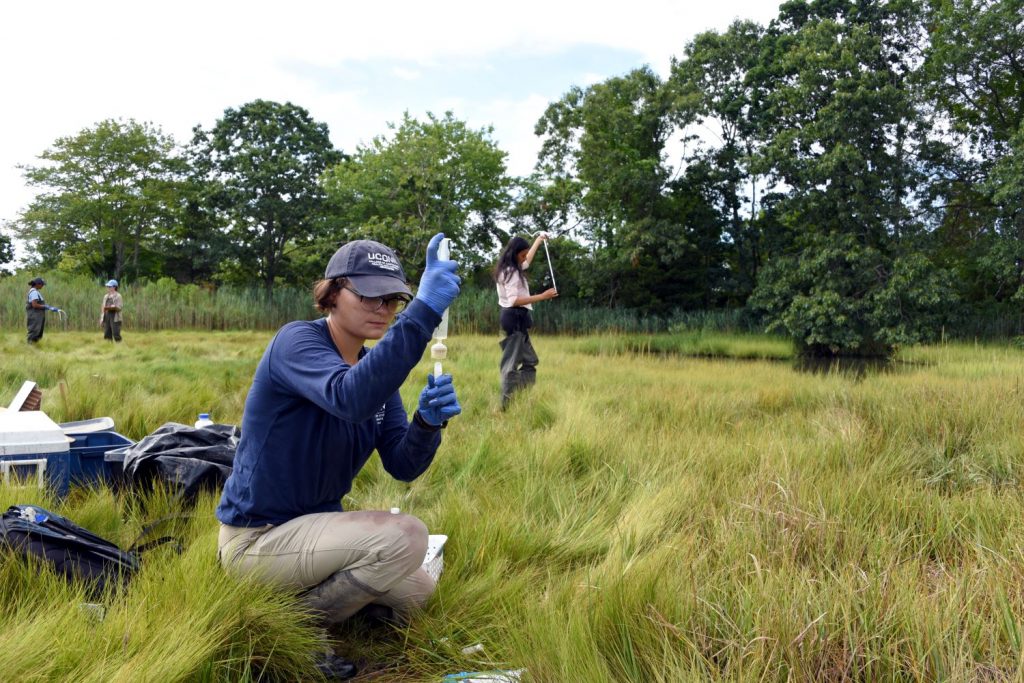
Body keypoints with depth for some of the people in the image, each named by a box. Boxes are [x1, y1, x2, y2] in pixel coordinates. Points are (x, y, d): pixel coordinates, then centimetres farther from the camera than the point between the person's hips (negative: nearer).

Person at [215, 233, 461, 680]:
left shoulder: (375, 368, 3)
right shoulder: (297, 342, -20)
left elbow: (402, 466, -4)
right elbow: (349, 399, -42)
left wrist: (429, 422, -26)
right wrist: (424, 312, -48)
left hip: (313, 525, 8)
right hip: (256, 537, -8)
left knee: (417, 593, 12)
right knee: (406, 537, -25)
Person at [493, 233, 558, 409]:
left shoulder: (512, 269, 16)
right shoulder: (510, 272, -14)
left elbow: (528, 261, 38)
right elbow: (514, 300, -24)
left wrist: (539, 240, 47)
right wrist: (542, 296, -25)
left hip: (517, 319, 11)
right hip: (515, 318, -11)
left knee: (530, 361, 13)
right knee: (512, 363, -10)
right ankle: (506, 405, -9)